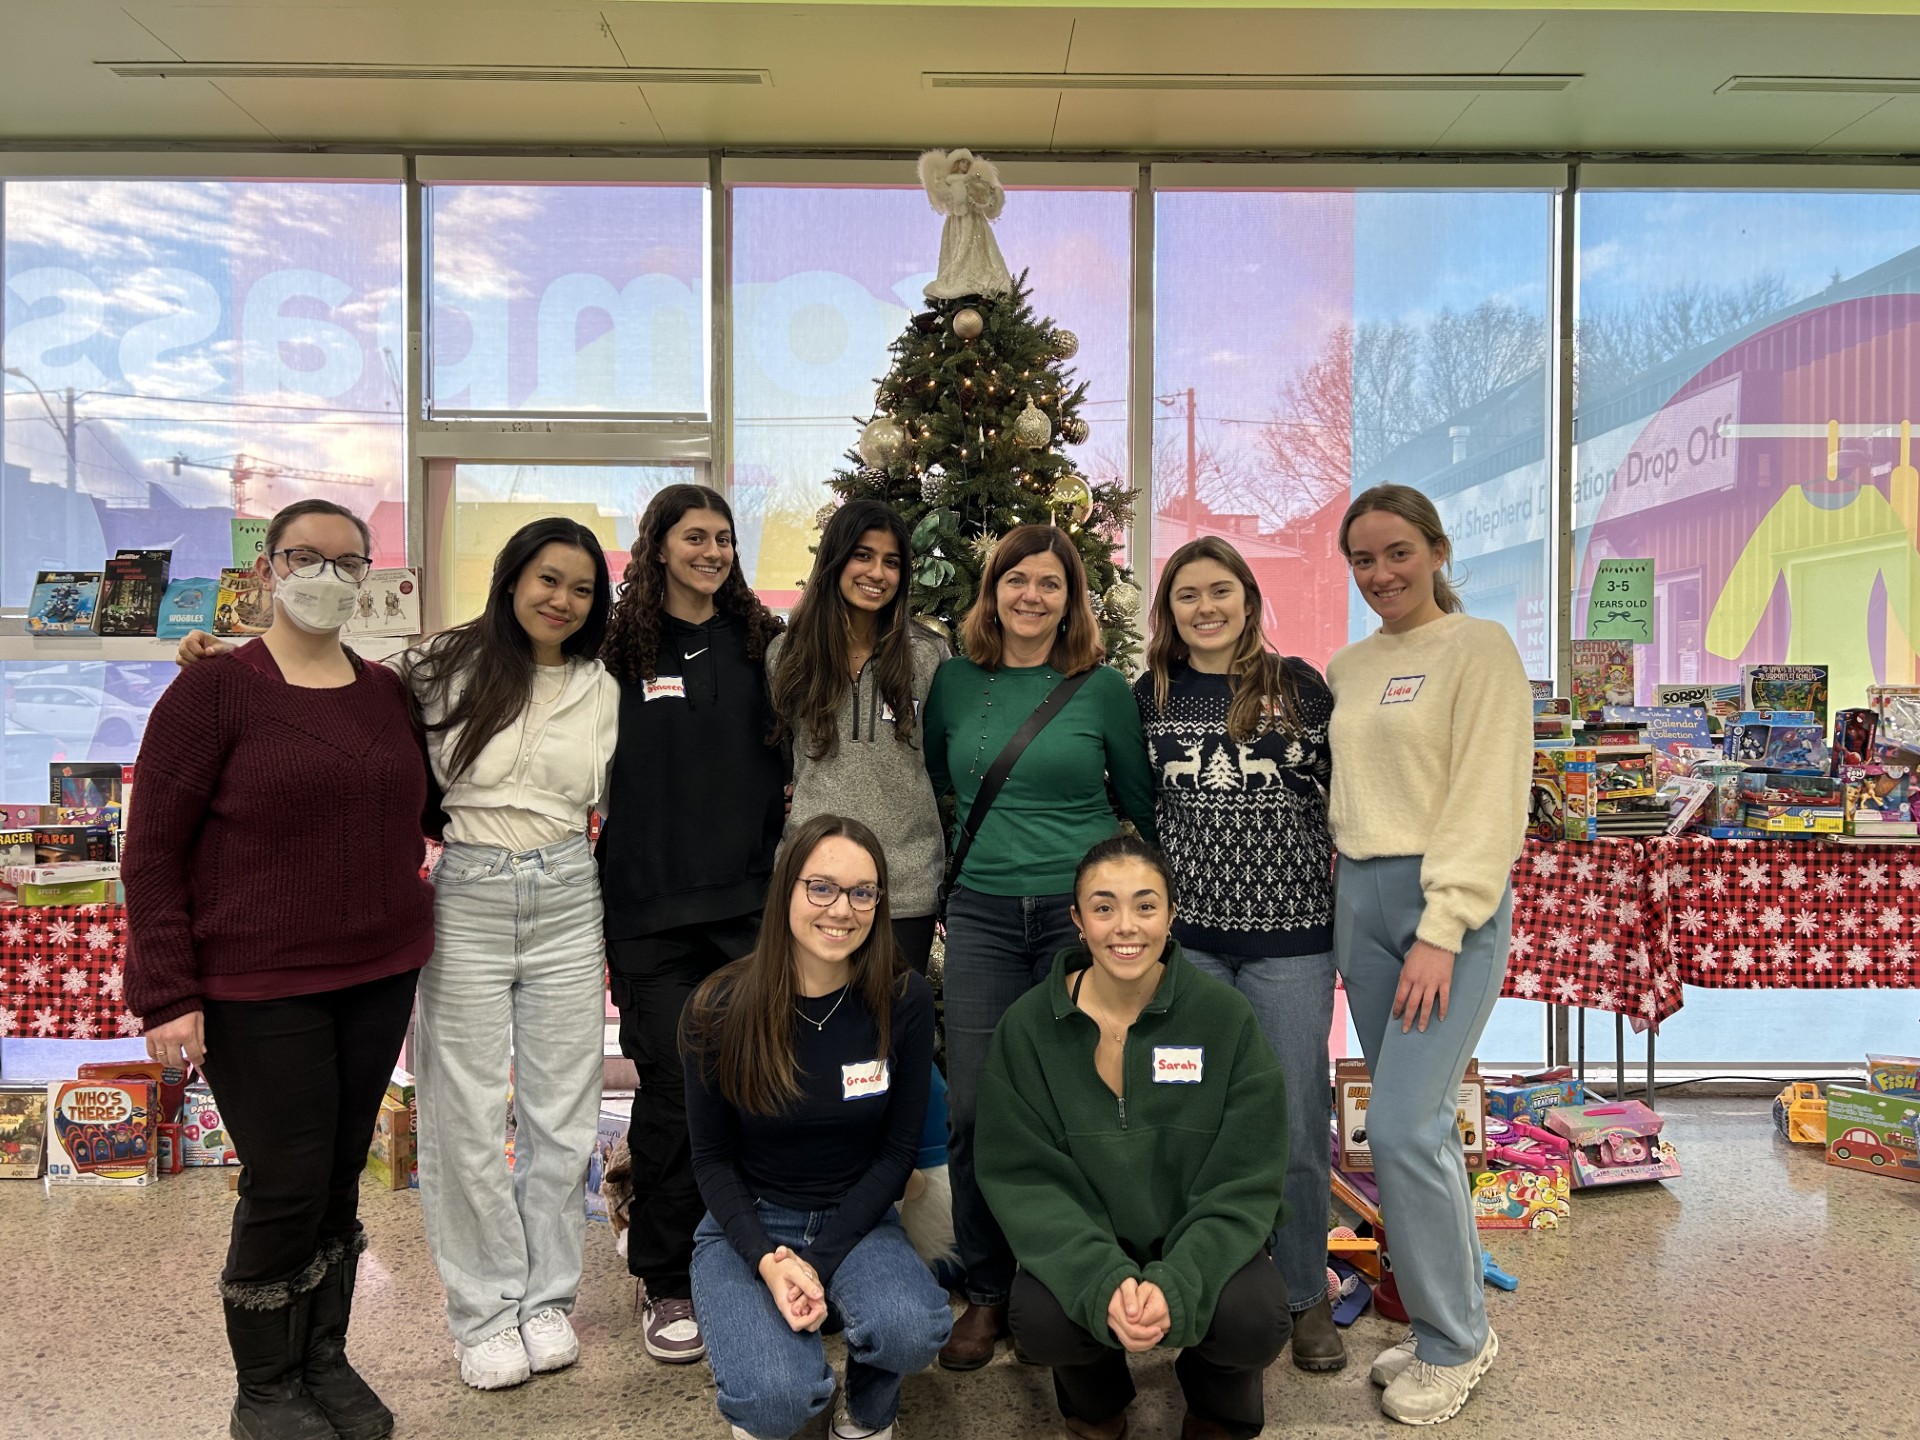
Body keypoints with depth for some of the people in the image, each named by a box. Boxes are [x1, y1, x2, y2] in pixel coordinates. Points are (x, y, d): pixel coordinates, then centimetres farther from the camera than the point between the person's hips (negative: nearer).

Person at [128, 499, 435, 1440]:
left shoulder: (388, 693, 6)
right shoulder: (215, 689, -8)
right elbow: (152, 849, -8)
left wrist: (402, 927, 8)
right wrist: (167, 994, -12)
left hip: (378, 975, 5)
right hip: (257, 989, -5)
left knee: (342, 1174, 14)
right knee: (287, 1183, 0)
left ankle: (326, 1359, 33)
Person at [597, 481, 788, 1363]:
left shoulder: (760, 643, 9)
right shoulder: (619, 648, 1)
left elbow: (789, 751, 17)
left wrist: (788, 799, 2)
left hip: (751, 897, 2)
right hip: (653, 903, -2)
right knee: (670, 1088, 3)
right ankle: (668, 1283, 20)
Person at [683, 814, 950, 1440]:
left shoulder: (905, 1002, -12)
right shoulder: (719, 1008, -13)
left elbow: (899, 1149, -4)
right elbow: (711, 1158, -3)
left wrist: (819, 1261, -14)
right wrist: (767, 1263, -18)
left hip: (858, 1220, 1)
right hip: (747, 1226, -1)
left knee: (912, 1329, -30)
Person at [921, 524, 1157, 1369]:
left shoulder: (1104, 689, 0)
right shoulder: (955, 681, 6)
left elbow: (1142, 806, 8)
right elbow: (930, 785, 20)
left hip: (1083, 914, -1)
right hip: (982, 917, 2)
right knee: (973, 1111, 1)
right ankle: (987, 1293, 21)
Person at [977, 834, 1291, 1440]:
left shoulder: (1225, 1018, -12)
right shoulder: (1028, 1027, -10)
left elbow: (1245, 1183, -11)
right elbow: (1024, 1176, -11)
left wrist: (1175, 1286, -26)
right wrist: (1105, 1282, -26)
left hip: (1200, 1243, 0)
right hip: (1082, 1244, 0)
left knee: (1253, 1321, -28)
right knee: (1040, 1321, -28)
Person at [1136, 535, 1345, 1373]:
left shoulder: (1298, 685, 1)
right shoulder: (1150, 697, 5)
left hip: (1290, 933, -1)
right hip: (1185, 934, 2)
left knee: (1294, 1122, 5)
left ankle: (1305, 1295, 25)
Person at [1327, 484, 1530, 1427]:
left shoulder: (1478, 646, -6)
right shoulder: (1347, 667, 14)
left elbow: (1487, 798, -13)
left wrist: (1441, 933, -18)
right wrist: (1349, 884, 6)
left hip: (1450, 905, -6)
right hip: (1359, 899, 6)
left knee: (1401, 1126, -10)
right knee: (1416, 1125, 11)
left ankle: (1453, 1342, 10)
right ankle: (1448, 1326, 26)